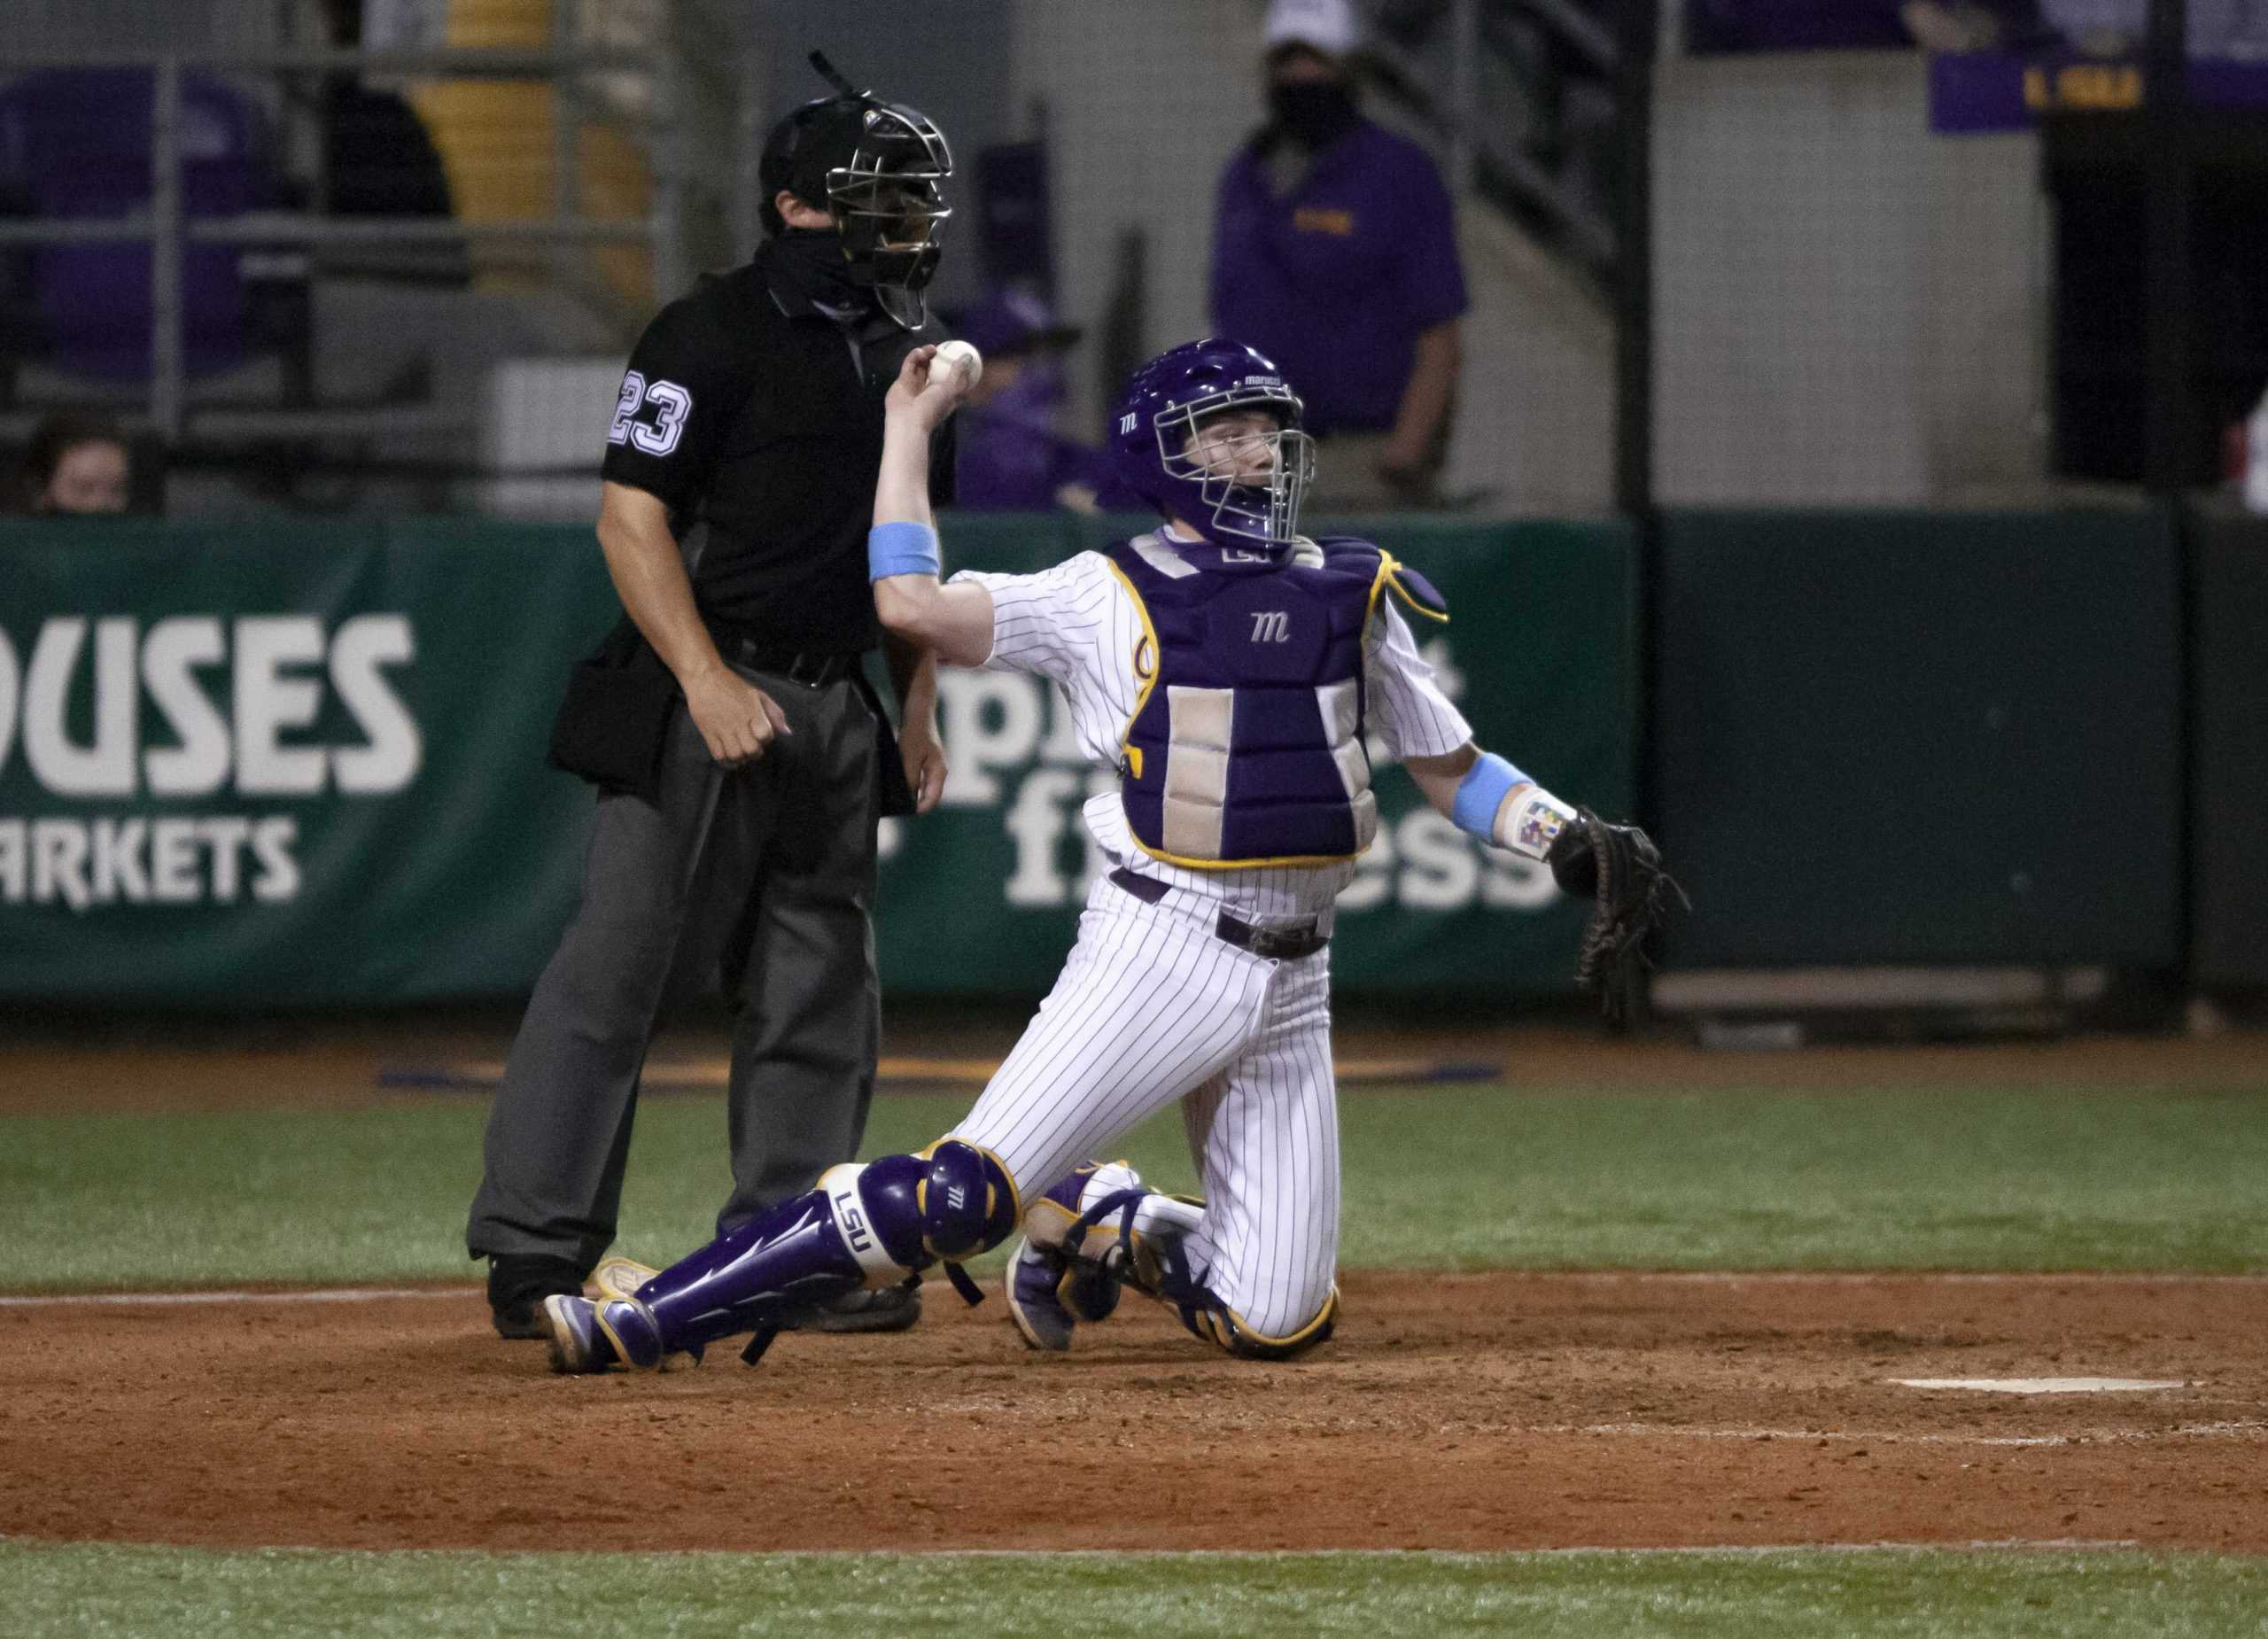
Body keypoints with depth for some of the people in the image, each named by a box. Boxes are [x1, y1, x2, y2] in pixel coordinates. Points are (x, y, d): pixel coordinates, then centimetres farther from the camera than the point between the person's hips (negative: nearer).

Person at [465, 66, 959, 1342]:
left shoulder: (908, 350, 15)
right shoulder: (713, 336, -9)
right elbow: (632, 518, -13)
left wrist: (920, 707, 17)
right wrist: (708, 680, -21)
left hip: (837, 709, 8)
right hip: (709, 695, -8)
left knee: (821, 990, 9)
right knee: (623, 961, -10)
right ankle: (535, 1258, -10)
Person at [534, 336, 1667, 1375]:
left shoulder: (1352, 596, 13)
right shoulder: (1109, 598, 2)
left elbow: (1452, 769, 19)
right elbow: (912, 605, -9)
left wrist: (1569, 841, 2)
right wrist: (909, 425, -1)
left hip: (1293, 984, 4)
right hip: (1157, 947, -4)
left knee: (1274, 1322, -3)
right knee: (961, 1192, -19)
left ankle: (1115, 1230, 27)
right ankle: (642, 1323, -13)